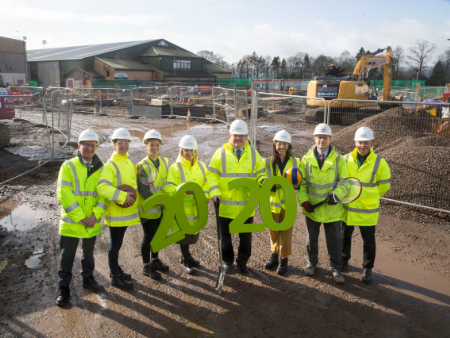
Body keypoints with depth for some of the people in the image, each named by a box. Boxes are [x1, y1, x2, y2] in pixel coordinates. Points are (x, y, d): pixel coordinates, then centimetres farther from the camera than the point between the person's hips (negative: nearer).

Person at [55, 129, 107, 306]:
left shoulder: (100, 168, 3)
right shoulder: (68, 166, -7)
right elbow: (64, 194, -15)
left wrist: (96, 215, -16)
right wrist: (80, 217, -19)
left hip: (92, 222, 3)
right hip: (71, 222, -3)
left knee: (88, 252, 19)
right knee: (67, 255, 7)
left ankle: (88, 278, 38)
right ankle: (64, 287, 23)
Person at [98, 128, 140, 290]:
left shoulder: (129, 163, 10)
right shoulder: (110, 165, -16)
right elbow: (102, 188, -29)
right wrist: (122, 196, -29)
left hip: (127, 211, 8)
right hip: (116, 213, -8)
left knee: (117, 243, 21)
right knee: (115, 244, 5)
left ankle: (116, 269, 36)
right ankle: (115, 277, 18)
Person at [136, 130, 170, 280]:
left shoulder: (164, 161, 4)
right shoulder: (143, 166, -16)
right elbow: (143, 190, -20)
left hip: (161, 208, 6)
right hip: (148, 209, -6)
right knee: (148, 236, 5)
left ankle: (155, 260, 38)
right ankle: (146, 267, 21)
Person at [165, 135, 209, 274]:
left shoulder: (201, 166, 6)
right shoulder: (175, 168, -10)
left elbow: (206, 183, 10)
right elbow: (168, 187, -15)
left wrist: (204, 196, -9)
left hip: (197, 208, 5)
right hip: (182, 208, -5)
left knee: (193, 233, 18)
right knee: (184, 234, 7)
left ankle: (186, 256, 39)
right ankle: (186, 260, 26)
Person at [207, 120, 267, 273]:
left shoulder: (253, 153, 6)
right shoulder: (221, 153, -1)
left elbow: (260, 173, 10)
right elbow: (211, 174, -2)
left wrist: (263, 180, -13)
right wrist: (214, 192, -15)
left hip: (247, 205, 1)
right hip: (226, 205, -1)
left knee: (246, 235, 13)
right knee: (225, 234, 13)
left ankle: (242, 261, 32)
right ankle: (228, 261, 32)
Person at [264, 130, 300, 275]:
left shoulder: (295, 162, 2)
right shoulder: (268, 162, 1)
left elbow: (298, 182, 8)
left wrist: (296, 184, -16)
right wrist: (275, 184, -25)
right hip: (273, 202, 1)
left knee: (286, 231, 3)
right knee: (273, 231, 12)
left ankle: (284, 259, 18)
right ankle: (274, 254, 32)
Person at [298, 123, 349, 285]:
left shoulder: (339, 159, -3)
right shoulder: (306, 159, 0)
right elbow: (301, 182, 3)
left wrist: (337, 196, -18)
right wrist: (304, 201, -10)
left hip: (332, 208, -1)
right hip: (312, 208, 1)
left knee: (335, 240, 7)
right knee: (311, 238, 17)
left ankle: (336, 269, 25)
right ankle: (312, 262, 39)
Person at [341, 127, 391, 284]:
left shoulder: (379, 163, -9)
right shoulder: (346, 159, -4)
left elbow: (384, 186, 3)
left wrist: (369, 196, 9)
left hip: (368, 210, -2)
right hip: (347, 208, 2)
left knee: (368, 240, 9)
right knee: (345, 236, 17)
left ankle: (367, 269, 27)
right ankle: (343, 261, 39)